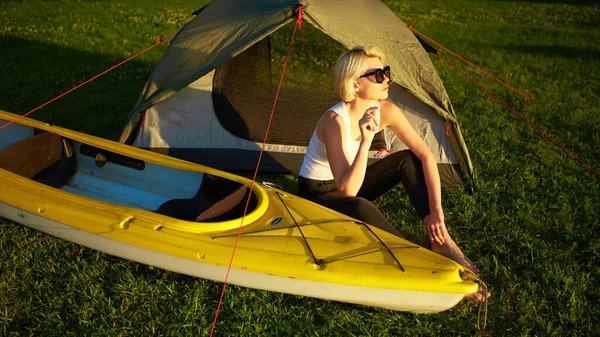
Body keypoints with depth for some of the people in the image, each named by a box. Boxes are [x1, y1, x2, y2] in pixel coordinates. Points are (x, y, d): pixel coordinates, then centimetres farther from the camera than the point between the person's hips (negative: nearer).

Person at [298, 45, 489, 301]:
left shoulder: (385, 110, -13)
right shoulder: (335, 121, -31)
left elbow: (426, 155, -11)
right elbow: (348, 189, -37)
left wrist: (436, 211, -18)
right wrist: (365, 142, -47)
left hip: (349, 184, 7)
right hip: (318, 195, -7)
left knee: (410, 159, -12)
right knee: (360, 207, -39)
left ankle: (441, 242, -15)